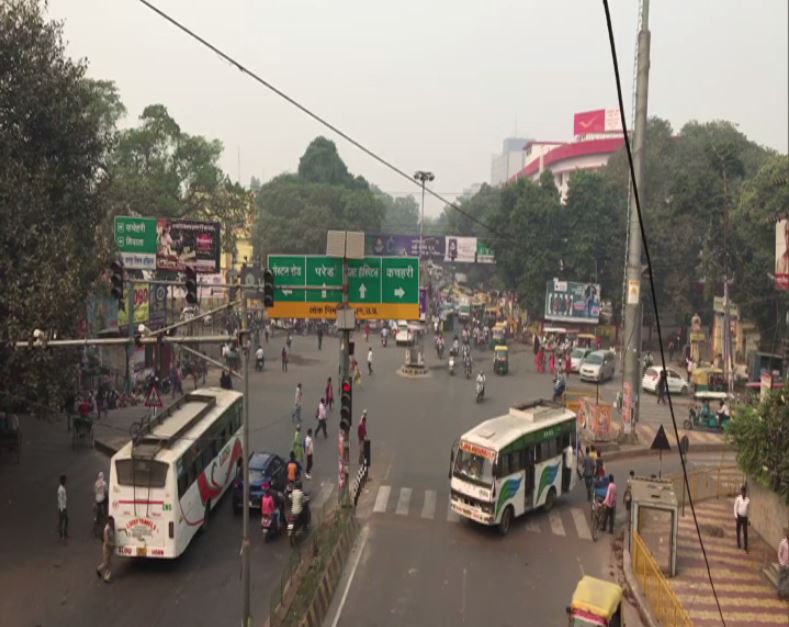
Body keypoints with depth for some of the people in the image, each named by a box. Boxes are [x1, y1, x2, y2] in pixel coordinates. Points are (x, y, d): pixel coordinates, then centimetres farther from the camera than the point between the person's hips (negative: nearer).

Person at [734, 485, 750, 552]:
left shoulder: (748, 500, -1)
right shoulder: (738, 498, -6)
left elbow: (749, 509, 8)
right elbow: (735, 507, -3)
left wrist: (748, 518, 9)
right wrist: (735, 516, -9)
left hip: (745, 517, 1)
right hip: (739, 516, -1)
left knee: (745, 532, 1)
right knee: (738, 531, 10)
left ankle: (746, 547, 6)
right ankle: (738, 544, 25)